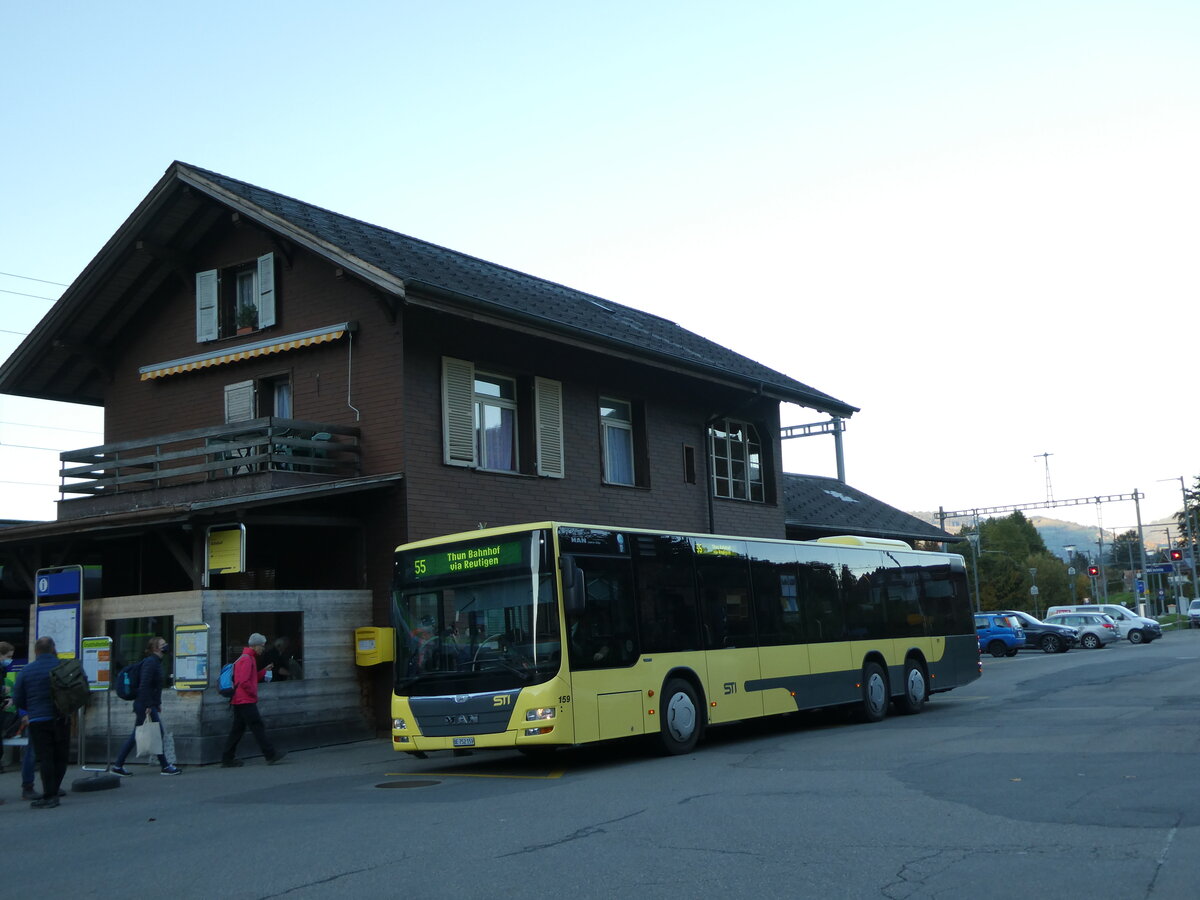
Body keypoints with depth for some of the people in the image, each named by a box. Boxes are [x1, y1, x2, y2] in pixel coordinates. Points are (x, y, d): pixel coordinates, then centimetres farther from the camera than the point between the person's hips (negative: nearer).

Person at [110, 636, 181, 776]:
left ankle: (118, 766, 14)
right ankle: (165, 766, 2)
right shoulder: (150, 662, -14)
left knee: (135, 736, 11)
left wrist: (157, 704, 22)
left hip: (149, 705, 10)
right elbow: (144, 685, -21)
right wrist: (148, 706, -23)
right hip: (145, 705, -10)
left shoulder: (156, 662, 16)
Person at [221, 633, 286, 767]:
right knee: (258, 727, -8)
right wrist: (254, 693, -11)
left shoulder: (248, 658, 20)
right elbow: (244, 682, -22)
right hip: (246, 701, -11)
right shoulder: (247, 659, -14)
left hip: (238, 701, 11)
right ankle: (271, 756, -7)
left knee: (238, 729, 10)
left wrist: (264, 671, 15)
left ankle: (227, 759, 11)